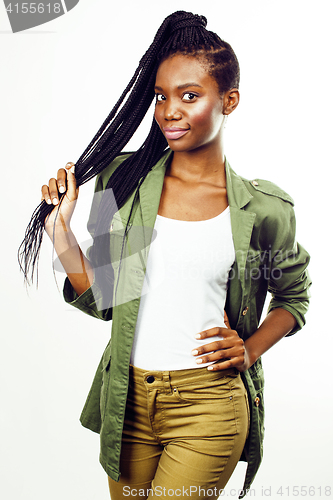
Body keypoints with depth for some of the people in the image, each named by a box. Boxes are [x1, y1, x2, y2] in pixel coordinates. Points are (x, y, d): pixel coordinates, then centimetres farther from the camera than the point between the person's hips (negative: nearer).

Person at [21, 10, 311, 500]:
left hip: (208, 404, -2)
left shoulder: (264, 210, -5)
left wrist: (250, 349, -4)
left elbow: (294, 294, 11)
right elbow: (101, 301, 3)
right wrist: (59, 230, -7)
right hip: (128, 398, 3)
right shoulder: (122, 179, -2)